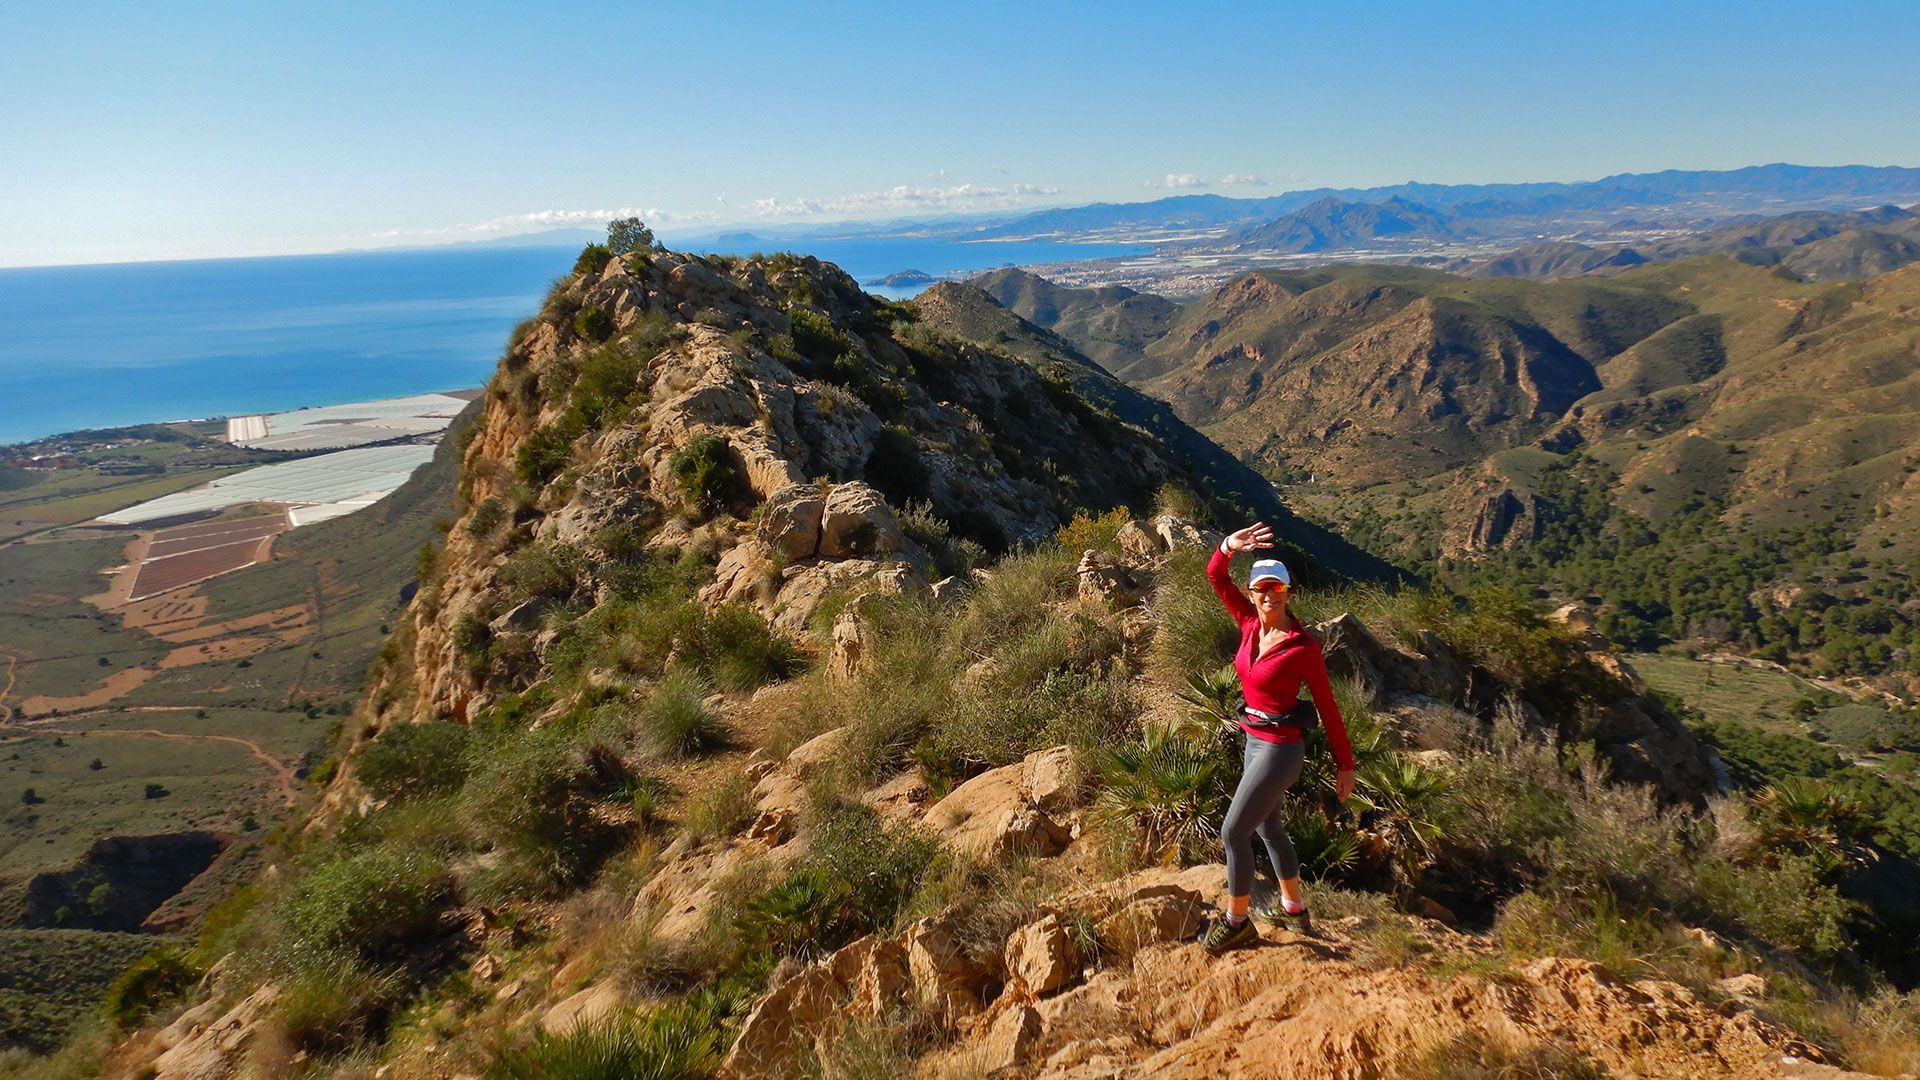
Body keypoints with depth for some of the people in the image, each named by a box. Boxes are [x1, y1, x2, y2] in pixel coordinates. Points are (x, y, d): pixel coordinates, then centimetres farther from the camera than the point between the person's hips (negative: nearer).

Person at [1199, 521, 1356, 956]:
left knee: (1233, 831, -3)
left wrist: (1346, 765, -7)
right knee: (1268, 828, 21)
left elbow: (1327, 708, -12)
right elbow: (1215, 577, -1)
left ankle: (1236, 923, 13)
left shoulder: (1303, 647, -18)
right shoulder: (1251, 623, -2)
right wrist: (1228, 547, -22)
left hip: (1280, 750, -8)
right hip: (1256, 741, 8)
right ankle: (1294, 910, 40)